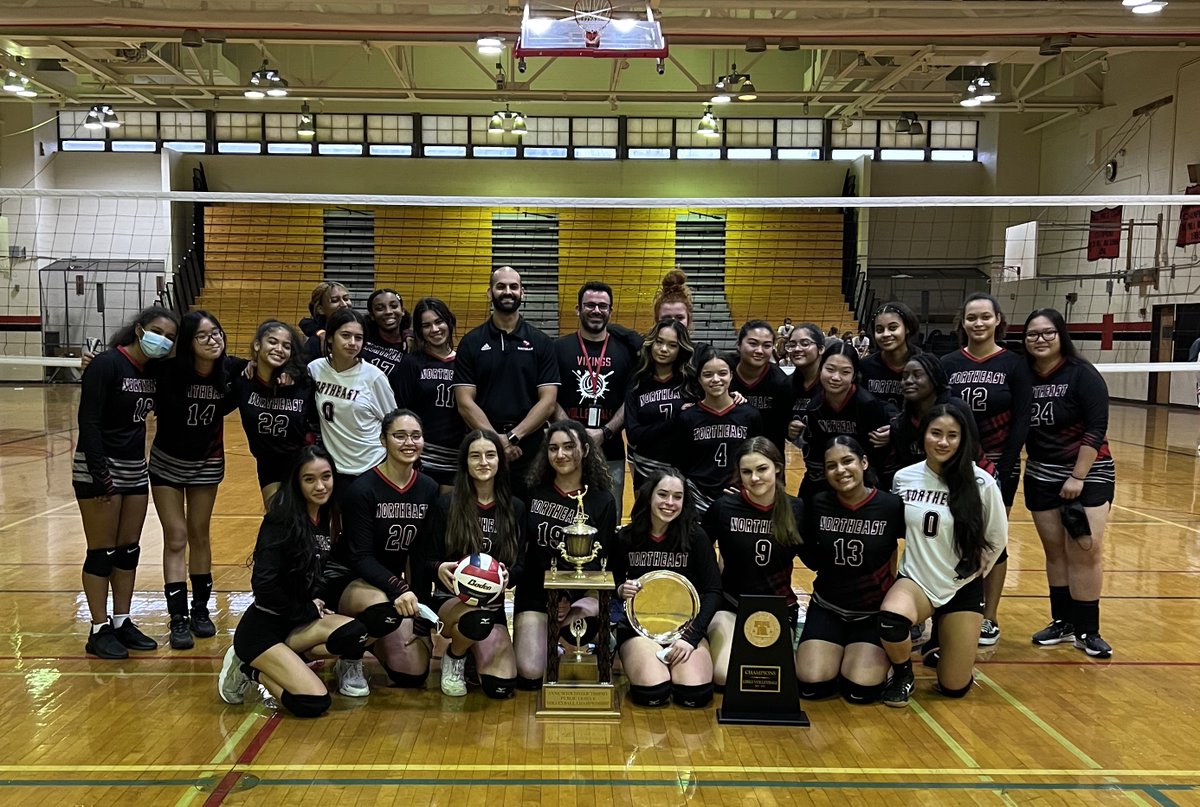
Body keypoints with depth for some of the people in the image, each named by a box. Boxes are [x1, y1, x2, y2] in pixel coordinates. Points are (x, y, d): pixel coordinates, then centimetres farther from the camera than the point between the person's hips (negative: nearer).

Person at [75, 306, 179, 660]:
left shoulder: (154, 371, 5)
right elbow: (88, 421, -18)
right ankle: (99, 631, 11)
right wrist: (100, 474, -21)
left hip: (135, 468, 7)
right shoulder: (107, 364, -15)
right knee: (102, 551, 0)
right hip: (98, 469, -7)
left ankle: (122, 623, 22)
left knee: (129, 550, 12)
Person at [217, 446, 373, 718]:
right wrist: (307, 611, -10)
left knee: (356, 634, -23)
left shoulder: (327, 519, 5)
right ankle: (251, 670, 4)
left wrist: (319, 600, -3)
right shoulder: (281, 520, -16)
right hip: (262, 628, -7)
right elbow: (263, 585, -19)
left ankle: (274, 663, -4)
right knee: (314, 703, -22)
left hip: (300, 622, 7)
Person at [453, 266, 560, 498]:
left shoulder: (541, 343, 4)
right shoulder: (471, 343, 4)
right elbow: (465, 403, -3)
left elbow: (548, 402, -3)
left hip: (530, 453, 0)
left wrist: (513, 437, -14)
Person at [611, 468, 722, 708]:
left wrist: (691, 636, -15)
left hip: (685, 625, 1)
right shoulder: (626, 538, -2)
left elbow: (713, 591, -5)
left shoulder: (696, 537, -4)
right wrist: (621, 591, -14)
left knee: (695, 694, -24)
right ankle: (633, 661, 8)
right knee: (652, 694, -27)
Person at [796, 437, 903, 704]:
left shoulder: (892, 506, -13)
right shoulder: (818, 505, -5)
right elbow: (812, 560, 5)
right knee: (811, 684, -15)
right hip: (827, 608, 2)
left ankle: (882, 654, 16)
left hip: (874, 612, -2)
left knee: (860, 690, -18)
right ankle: (839, 651, 18)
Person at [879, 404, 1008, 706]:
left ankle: (942, 638, 39)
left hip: (962, 588, 0)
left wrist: (973, 569, 3)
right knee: (890, 620, -36)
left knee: (954, 687, 5)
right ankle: (903, 675, -1)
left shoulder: (981, 482, -13)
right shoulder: (904, 478, -7)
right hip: (916, 580, 0)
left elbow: (997, 538, 1)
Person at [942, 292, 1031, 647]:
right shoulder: (948, 364, 2)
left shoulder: (1014, 364, -3)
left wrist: (1003, 467, -11)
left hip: (999, 464, -1)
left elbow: (1021, 421, -5)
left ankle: (989, 619, 18)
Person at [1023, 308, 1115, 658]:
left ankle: (1087, 631, 6)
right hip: (1041, 477, 4)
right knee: (1055, 551, 10)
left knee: (1085, 551, -6)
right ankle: (1062, 623, 21)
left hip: (1088, 473, -4)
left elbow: (1096, 429, -14)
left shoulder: (1082, 374, -11)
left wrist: (1078, 477, -17)